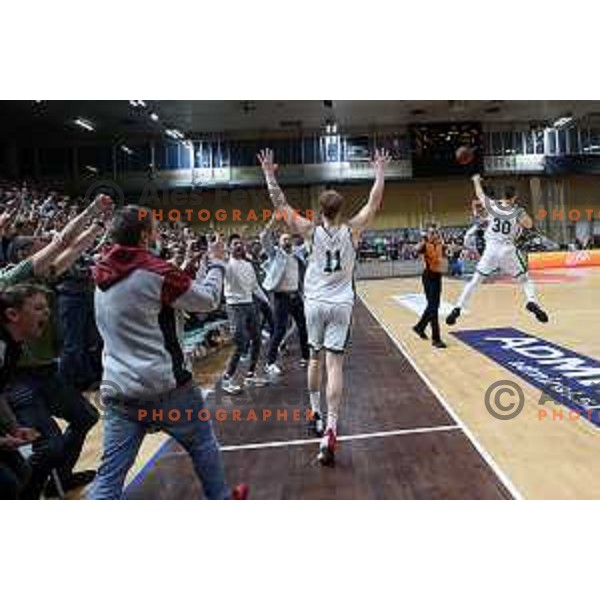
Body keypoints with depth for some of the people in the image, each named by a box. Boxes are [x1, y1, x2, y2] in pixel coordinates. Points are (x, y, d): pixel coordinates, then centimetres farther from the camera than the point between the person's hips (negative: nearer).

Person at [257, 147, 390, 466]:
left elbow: (281, 205, 0)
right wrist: (379, 171, 18)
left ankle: (315, 413, 34)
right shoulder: (352, 230, -3)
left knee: (315, 358, 19)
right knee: (335, 364, -5)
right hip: (340, 305, -1)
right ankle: (329, 431, -13)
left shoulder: (311, 231, -5)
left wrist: (269, 174, 7)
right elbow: (374, 202, 8)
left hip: (314, 303, 1)